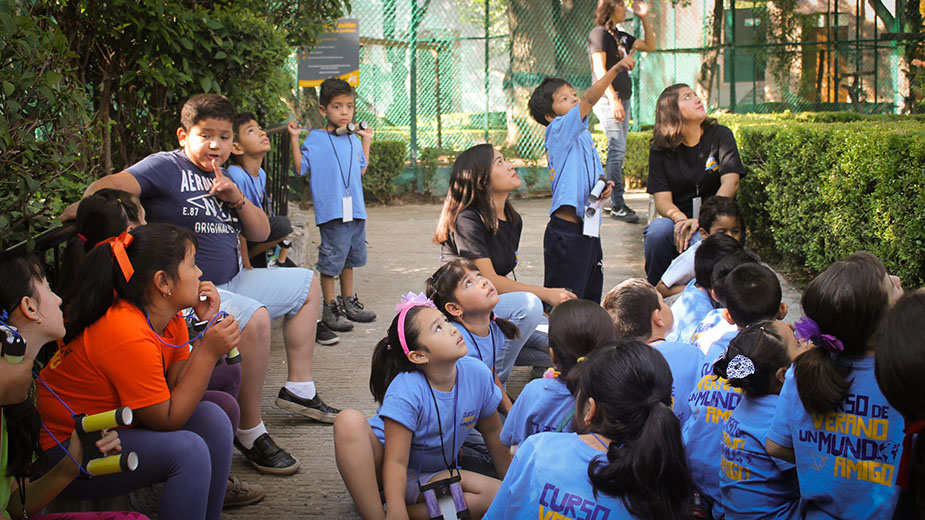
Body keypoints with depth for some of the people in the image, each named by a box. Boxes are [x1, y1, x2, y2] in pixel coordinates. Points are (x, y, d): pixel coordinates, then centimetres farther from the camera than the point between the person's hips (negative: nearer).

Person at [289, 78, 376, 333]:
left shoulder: (354, 140, 13)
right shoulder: (315, 139, -4)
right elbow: (301, 168, -8)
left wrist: (366, 142, 24)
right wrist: (294, 139, -13)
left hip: (356, 210, 7)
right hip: (331, 210, -7)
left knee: (351, 256, 16)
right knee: (332, 259, -4)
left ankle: (348, 302, 30)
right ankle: (330, 308, 6)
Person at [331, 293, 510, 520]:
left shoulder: (477, 373, -13)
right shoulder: (406, 391, -26)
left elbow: (493, 431, 5)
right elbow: (396, 462, -28)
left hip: (430, 476, 4)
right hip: (379, 466, -4)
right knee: (350, 421, -35)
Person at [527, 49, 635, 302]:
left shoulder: (584, 136, 19)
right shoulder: (558, 131, -7)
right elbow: (589, 100, -21)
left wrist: (604, 186, 6)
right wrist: (615, 69, -30)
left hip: (589, 229, 9)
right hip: (566, 232, -9)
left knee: (592, 297, 16)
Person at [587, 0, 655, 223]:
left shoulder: (621, 37, 18)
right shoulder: (599, 33, -6)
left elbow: (650, 46, 26)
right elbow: (600, 70, -14)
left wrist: (645, 18, 16)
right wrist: (613, 99, -22)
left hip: (622, 99, 9)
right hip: (608, 99, -9)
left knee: (618, 152, 9)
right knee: (617, 150, -13)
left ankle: (614, 201, 14)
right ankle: (617, 206, -13)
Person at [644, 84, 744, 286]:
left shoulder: (720, 135, 1)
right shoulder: (660, 149, 4)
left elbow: (731, 182, -13)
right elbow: (662, 199, -5)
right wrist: (680, 219, -29)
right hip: (679, 221, 2)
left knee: (700, 239, -36)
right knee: (657, 230, -32)